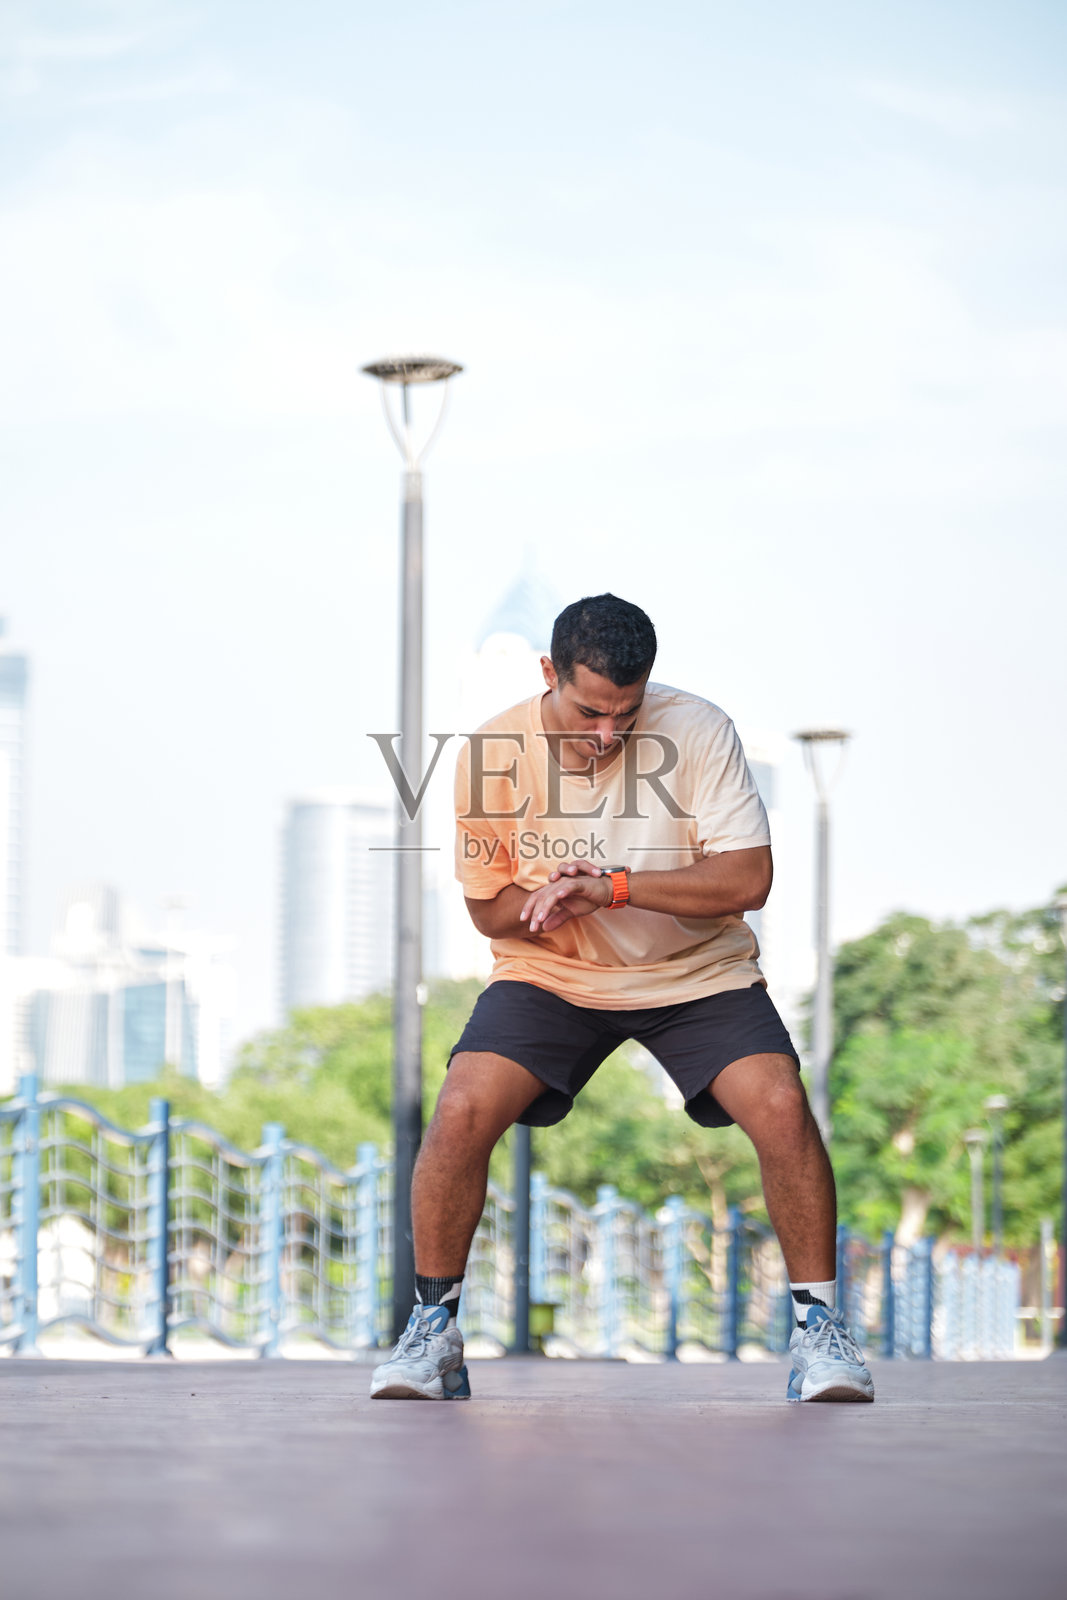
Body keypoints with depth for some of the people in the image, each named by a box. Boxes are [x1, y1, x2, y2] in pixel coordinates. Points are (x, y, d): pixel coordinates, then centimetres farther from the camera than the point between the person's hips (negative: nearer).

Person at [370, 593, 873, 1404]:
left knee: (782, 1106, -24)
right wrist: (549, 899, -23)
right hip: (549, 977, 1)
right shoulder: (493, 753, -11)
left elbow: (747, 880, -19)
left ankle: (818, 1323, -6)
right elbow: (488, 909, 0)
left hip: (698, 973, 0)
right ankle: (434, 1328, -5)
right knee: (460, 1113, -23)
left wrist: (613, 886, -29)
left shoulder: (697, 730, -15)